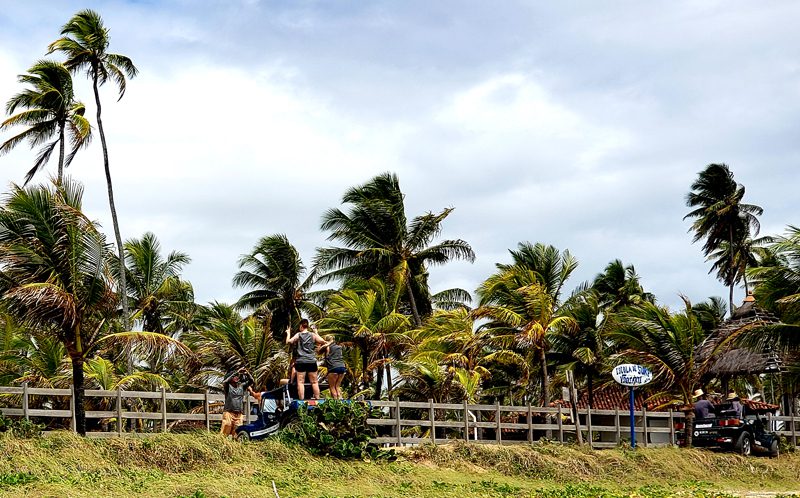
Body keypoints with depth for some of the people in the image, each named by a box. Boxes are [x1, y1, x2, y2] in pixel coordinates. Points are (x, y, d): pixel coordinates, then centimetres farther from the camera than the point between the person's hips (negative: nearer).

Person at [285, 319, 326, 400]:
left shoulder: (298, 335, 2)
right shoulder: (313, 335, 6)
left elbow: (288, 341, -5)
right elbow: (323, 341, 6)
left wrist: (288, 333, 11)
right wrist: (317, 334, 18)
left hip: (301, 361, -2)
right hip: (312, 361, 2)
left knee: (300, 382, -3)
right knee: (314, 382, 7)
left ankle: (302, 400, -11)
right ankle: (317, 399, 5)